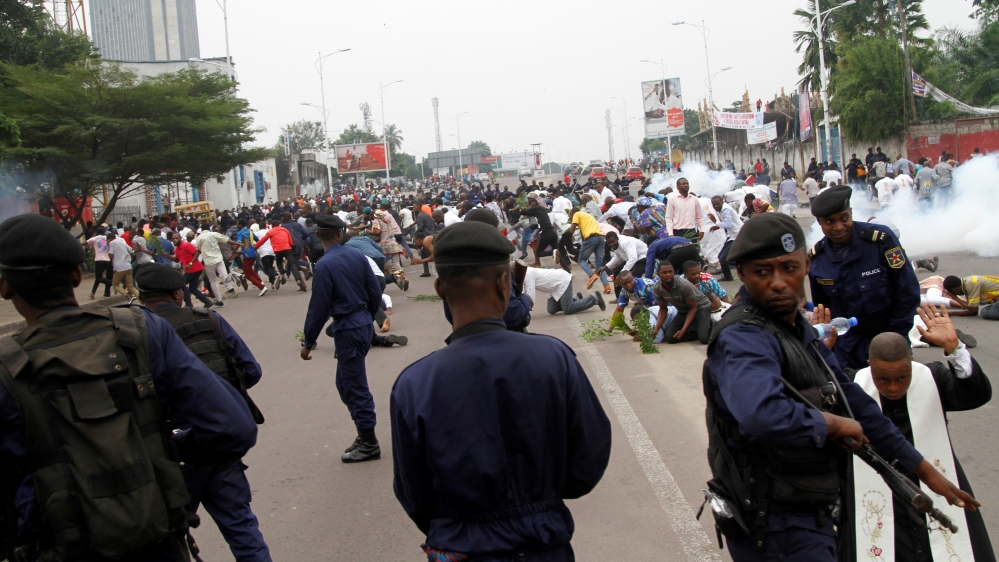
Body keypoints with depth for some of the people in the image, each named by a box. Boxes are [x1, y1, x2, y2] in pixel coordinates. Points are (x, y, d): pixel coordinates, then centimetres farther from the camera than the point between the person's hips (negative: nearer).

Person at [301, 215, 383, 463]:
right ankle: (364, 434, 23)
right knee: (346, 382, 18)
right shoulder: (357, 255, 2)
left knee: (354, 386, 3)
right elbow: (375, 291, 7)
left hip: (347, 328, -7)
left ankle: (369, 444, 11)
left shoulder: (325, 265, -17)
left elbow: (319, 308, -14)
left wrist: (308, 342, -5)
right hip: (364, 323, 7)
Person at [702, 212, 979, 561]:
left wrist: (924, 470, 22)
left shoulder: (798, 329, 8)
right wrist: (833, 424, -25)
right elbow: (761, 414, -45)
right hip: (779, 531, -9)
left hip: (810, 518, 10)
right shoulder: (743, 338, -24)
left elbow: (853, 402, 17)